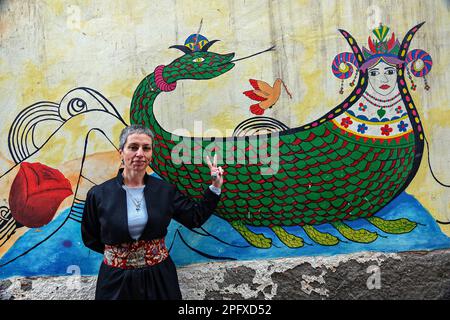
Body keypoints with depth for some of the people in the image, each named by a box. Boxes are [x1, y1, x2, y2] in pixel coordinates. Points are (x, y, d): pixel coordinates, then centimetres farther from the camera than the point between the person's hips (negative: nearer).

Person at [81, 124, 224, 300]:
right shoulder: (98, 194, -9)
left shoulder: (166, 190, -4)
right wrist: (115, 252, 1)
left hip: (159, 277, 2)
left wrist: (215, 187, -6)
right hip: (116, 281, -1)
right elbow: (90, 238, 3)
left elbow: (196, 217, 0)